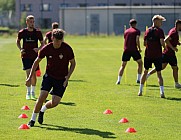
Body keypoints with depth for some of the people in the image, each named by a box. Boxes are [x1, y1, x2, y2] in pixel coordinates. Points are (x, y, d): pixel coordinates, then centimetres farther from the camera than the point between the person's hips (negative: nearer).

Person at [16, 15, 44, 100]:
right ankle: (28, 93, -4)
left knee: (34, 74, 6)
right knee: (28, 73, -12)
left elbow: (42, 43, 5)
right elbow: (18, 41, 14)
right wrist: (20, 49, -2)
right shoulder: (22, 32, -4)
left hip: (35, 56, 1)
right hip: (26, 56, -1)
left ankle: (33, 92, 22)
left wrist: (38, 48, -15)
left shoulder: (38, 32, -3)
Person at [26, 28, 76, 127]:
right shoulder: (46, 48, -12)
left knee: (55, 102, -10)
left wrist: (67, 78, -11)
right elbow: (37, 62, 3)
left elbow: (73, 63, -1)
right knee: (42, 97, -17)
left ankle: (42, 110, 24)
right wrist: (30, 77, 0)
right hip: (49, 76, 0)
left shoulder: (67, 49, -16)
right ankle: (33, 119, 0)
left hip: (62, 79, 0)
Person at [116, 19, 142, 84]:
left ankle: (118, 80, 2)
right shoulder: (137, 31, 1)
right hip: (134, 49, -4)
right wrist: (139, 48, 0)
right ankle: (138, 79, 6)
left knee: (123, 65, 10)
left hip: (126, 49, 4)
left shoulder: (126, 31, 16)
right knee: (140, 63, 13)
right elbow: (137, 40, -11)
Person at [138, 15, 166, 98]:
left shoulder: (148, 31, 6)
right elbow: (162, 42, -18)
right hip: (157, 55, -4)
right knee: (159, 74, 0)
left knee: (145, 72, 17)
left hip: (148, 54, 4)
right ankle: (162, 92, -11)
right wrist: (164, 47, 2)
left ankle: (140, 91, 19)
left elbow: (145, 43, 5)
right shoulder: (159, 31, -8)